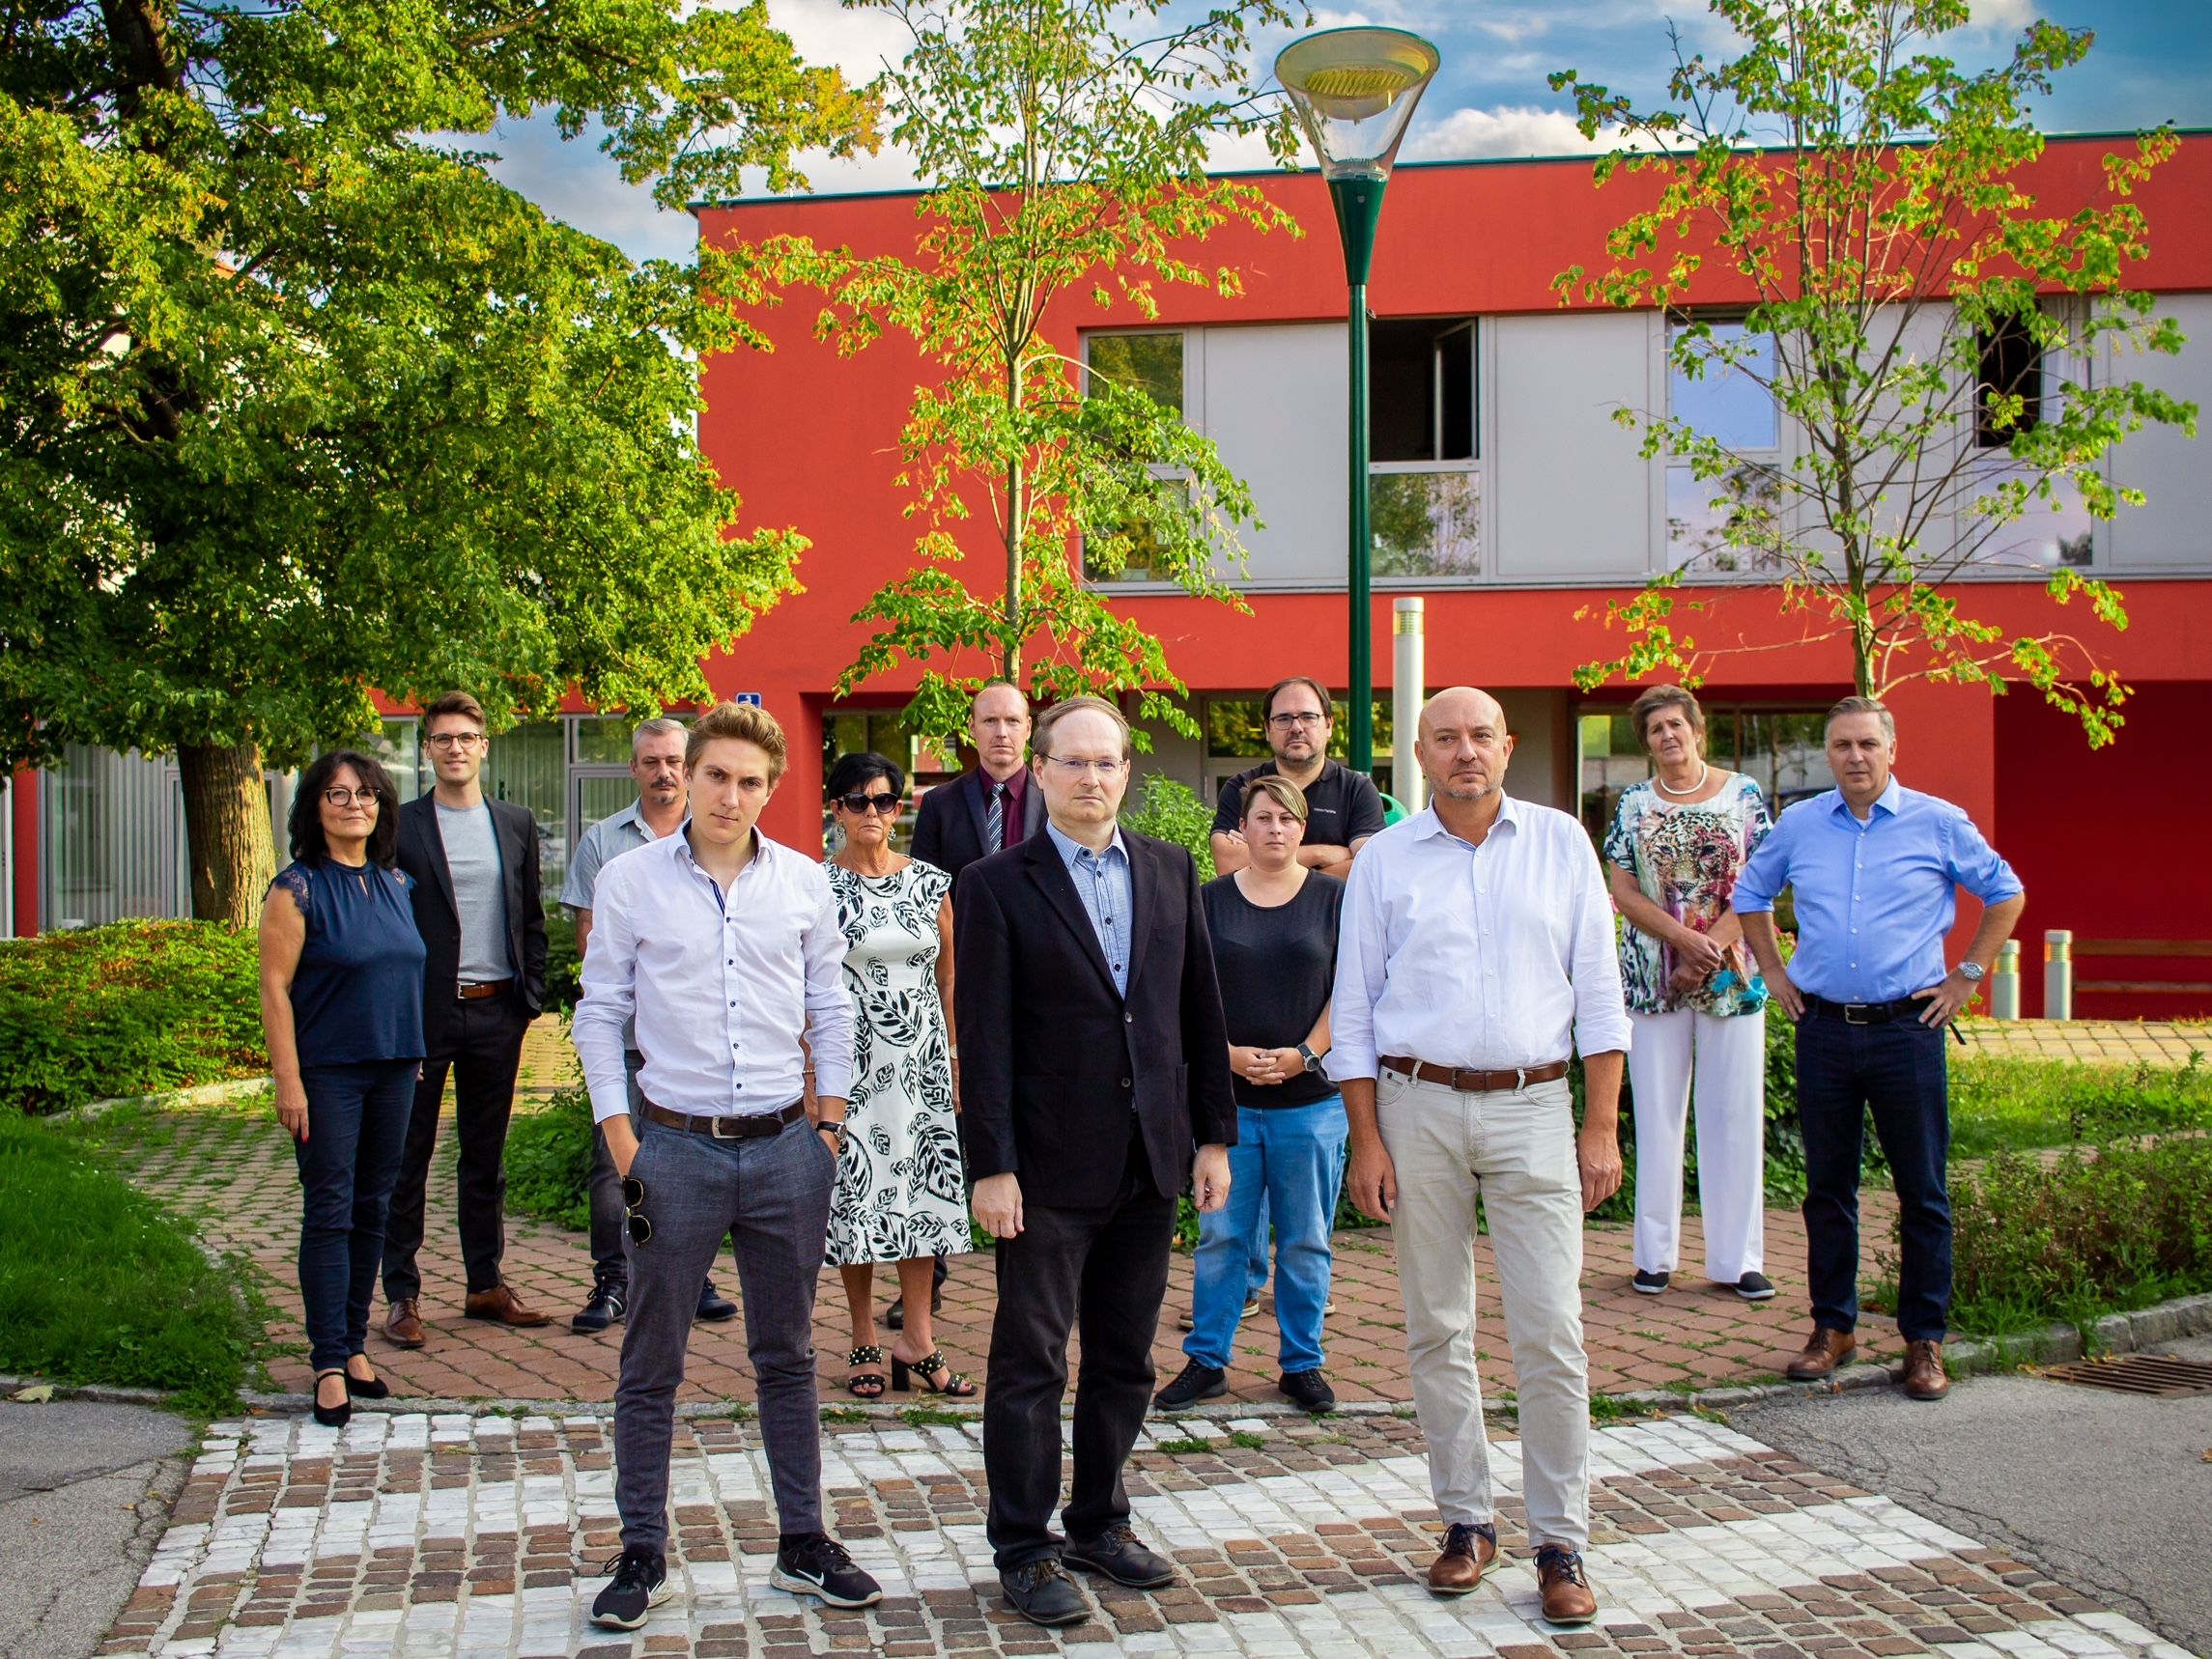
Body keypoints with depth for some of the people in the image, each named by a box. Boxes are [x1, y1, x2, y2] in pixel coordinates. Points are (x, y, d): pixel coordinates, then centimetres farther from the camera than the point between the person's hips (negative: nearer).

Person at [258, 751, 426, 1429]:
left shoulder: (395, 884, 10)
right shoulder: (298, 888, -8)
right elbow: (274, 986, -10)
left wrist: (413, 1056, 14)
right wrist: (288, 1080, -14)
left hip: (393, 1069, 6)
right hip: (327, 1073, -6)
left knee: (373, 1210, 11)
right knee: (330, 1214, -2)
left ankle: (355, 1345, 22)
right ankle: (330, 1366, 3)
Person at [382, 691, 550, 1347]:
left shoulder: (516, 824, 10)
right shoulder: (400, 826, -1)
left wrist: (532, 992, 5)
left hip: (497, 1010, 3)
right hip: (424, 1010, -3)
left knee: (486, 1156, 12)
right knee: (408, 1157, 3)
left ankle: (487, 1285, 22)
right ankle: (402, 1295, 11)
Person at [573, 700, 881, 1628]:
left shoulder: (804, 882, 3)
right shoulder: (631, 880, -2)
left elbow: (831, 1012, 10)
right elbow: (600, 1014, 2)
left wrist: (830, 1127, 4)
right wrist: (622, 1146, -4)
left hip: (785, 1146, 2)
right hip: (674, 1147, -1)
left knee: (787, 1359, 12)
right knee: (651, 1367, 7)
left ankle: (803, 1546, 23)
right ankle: (643, 1554, 20)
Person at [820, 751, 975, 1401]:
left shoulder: (931, 882, 6)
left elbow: (948, 975, 12)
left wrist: (954, 1051, 8)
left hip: (921, 1056, 2)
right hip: (849, 1057, -2)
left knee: (920, 1187, 4)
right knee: (854, 1191, 2)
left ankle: (917, 1340, 13)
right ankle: (864, 1342, 15)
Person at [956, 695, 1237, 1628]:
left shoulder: (1171, 873, 8)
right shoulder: (996, 886, -5)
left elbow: (1200, 1010, 10)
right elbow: (984, 1038, -8)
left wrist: (1214, 1135, 7)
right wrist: (991, 1166, -13)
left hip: (1151, 1161, 5)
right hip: (1050, 1166, -4)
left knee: (1125, 1361, 14)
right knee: (1030, 1363, 4)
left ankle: (1098, 1523, 30)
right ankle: (1024, 1550, 15)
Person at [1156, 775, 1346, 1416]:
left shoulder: (1334, 898, 4)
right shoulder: (1211, 899, 6)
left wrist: (1302, 1055, -10)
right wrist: (1229, 1054, -11)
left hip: (1311, 1097, 0)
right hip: (1227, 1097, 0)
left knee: (1305, 1241, 8)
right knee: (1220, 1235, 4)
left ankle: (1302, 1364, 20)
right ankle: (1206, 1361, 15)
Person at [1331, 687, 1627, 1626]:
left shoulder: (1561, 844, 5)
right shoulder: (1385, 860, 4)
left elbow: (1599, 994, 5)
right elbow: (1352, 1012, 5)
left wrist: (1602, 1127, -1)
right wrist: (1367, 1143, -1)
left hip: (1534, 1106, 0)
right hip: (1419, 1105, 1)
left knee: (1551, 1335, -2)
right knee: (1437, 1331, 8)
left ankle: (1560, 1545, 9)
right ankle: (1466, 1520, 22)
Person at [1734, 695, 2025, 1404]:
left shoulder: (1939, 824, 0)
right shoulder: (1798, 826, 6)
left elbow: (2006, 894, 10)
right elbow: (1750, 895, 22)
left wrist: (1967, 976, 3)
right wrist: (1774, 973, 13)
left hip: (1907, 1028, -2)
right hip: (1824, 1028, 2)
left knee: (1923, 1191, 3)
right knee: (1827, 1187, 9)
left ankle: (1924, 1339, 13)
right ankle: (1832, 1326, 21)